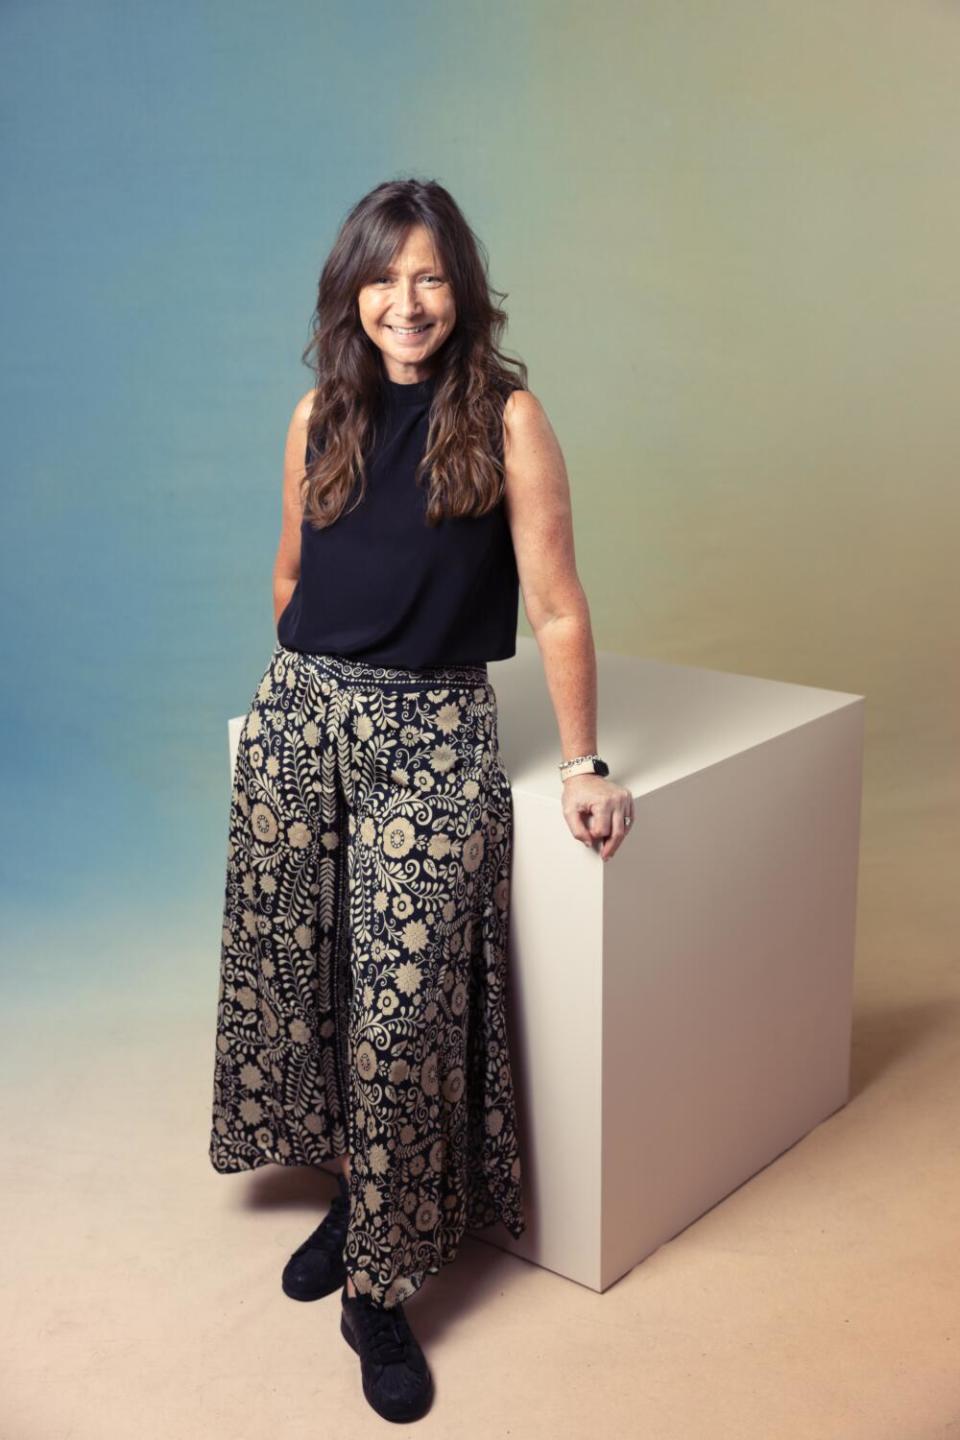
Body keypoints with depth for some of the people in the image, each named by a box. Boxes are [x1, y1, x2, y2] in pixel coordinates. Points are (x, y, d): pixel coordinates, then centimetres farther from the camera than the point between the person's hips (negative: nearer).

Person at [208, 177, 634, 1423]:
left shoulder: (506, 417, -6)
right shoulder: (322, 414, 6)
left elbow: (555, 607, -7)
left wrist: (582, 769, -7)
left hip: (433, 738, -4)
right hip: (299, 719, 4)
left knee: (404, 1007, -4)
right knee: (297, 971, 10)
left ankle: (381, 1289, 13)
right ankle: (355, 1189, 34)